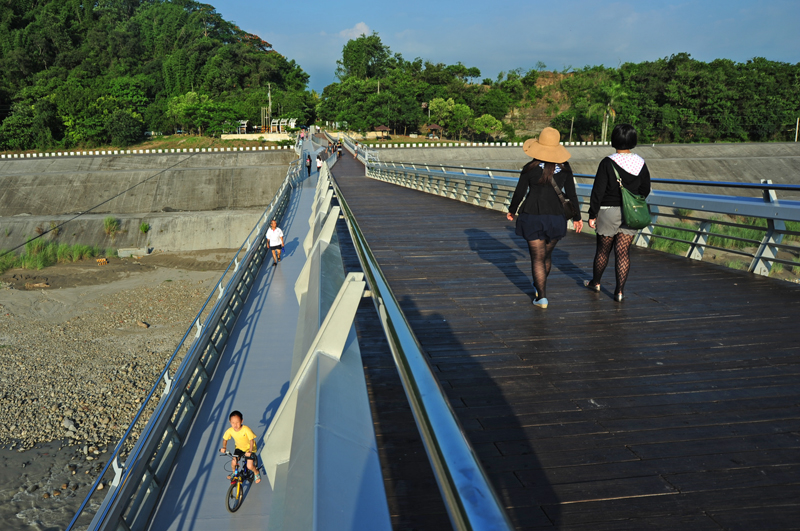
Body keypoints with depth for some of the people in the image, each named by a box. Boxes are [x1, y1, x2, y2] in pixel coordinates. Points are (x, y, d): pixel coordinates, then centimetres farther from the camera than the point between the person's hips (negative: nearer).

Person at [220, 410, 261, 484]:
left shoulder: (246, 429, -34)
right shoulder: (229, 431, -22)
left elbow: (251, 440, -28)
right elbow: (225, 439, -3)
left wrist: (250, 451, -37)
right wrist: (224, 447, -19)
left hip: (249, 448, -4)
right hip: (239, 447, 4)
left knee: (249, 466, -11)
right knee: (233, 463, -5)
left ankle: (256, 473, 24)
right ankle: (234, 472, 32)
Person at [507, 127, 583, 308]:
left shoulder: (530, 168, -8)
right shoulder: (564, 167, -1)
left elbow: (519, 193, -2)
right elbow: (572, 195, 3)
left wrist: (511, 211, 15)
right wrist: (577, 217, 14)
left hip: (532, 217, -3)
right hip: (556, 218, 3)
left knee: (537, 257, 3)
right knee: (547, 253, 22)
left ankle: (542, 297, -3)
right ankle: (539, 286, 41)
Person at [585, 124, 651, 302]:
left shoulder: (608, 163, -14)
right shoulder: (640, 163, -1)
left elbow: (598, 192, -14)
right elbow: (645, 190, 7)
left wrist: (592, 215, -7)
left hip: (609, 212, -3)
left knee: (603, 250, 13)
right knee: (623, 252, 6)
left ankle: (595, 282, 33)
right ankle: (619, 291, 6)